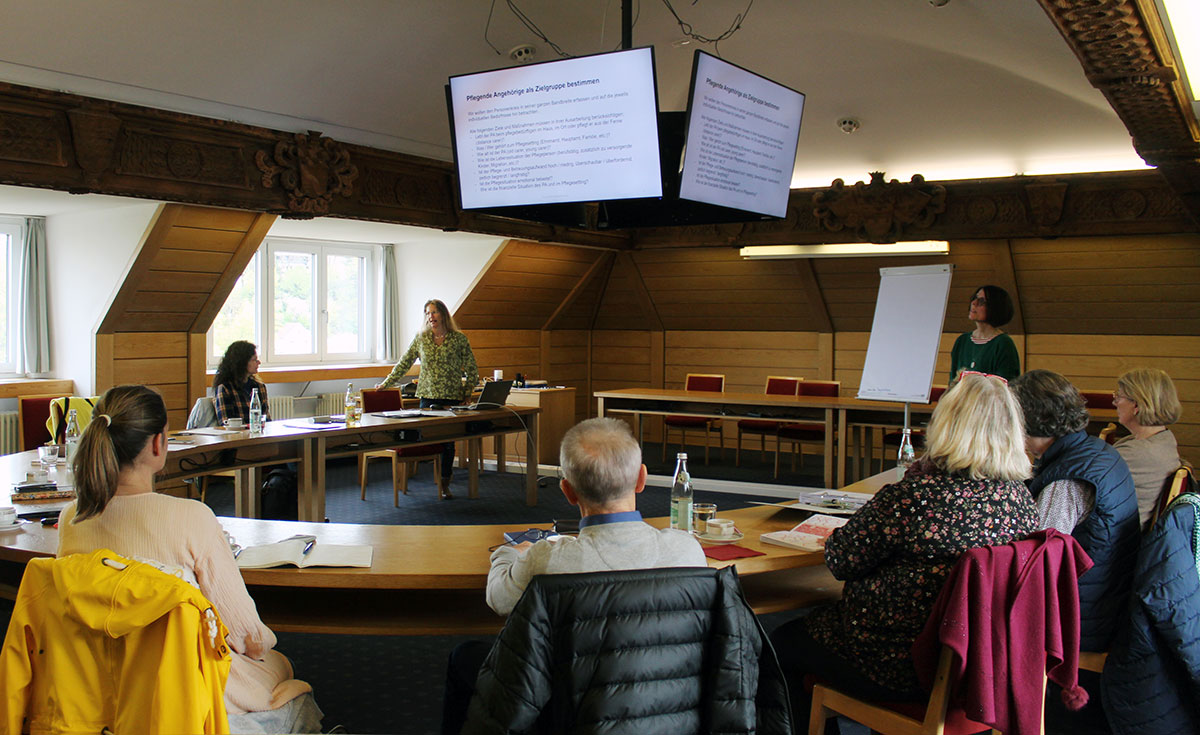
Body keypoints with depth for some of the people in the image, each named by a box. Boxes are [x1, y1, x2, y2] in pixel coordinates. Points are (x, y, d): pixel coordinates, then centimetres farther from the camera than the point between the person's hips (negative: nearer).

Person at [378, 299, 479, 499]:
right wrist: (386, 383, 14)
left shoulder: (459, 339, 2)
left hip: (452, 397, -1)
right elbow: (404, 364, 13)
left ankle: (444, 484, 11)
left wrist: (468, 391, 0)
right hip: (428, 396, 1)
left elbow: (472, 368, 6)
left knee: (448, 441, 0)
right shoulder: (420, 339, 7)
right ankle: (445, 474, 12)